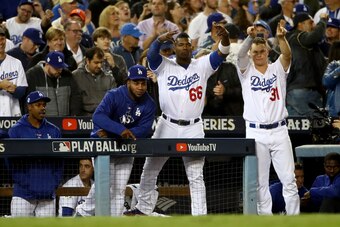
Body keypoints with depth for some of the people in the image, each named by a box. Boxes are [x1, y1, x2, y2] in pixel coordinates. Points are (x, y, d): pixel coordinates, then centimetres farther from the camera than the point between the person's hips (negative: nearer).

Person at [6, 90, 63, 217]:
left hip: (48, 195, 3)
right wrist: (24, 183, -10)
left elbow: (59, 162, 12)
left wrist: (55, 184, 1)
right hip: (23, 195, -3)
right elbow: (11, 162, -2)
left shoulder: (54, 131, 11)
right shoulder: (16, 130, 1)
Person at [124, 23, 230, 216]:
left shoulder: (202, 66, 2)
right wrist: (160, 40, -38)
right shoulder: (164, 66, 1)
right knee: (150, 169, 12)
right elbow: (152, 54, -18)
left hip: (193, 129, -1)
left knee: (196, 176, -2)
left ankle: (199, 216, -1)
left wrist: (225, 38, -32)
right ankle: (143, 208, 28)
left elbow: (222, 54, -10)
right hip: (167, 126, 1)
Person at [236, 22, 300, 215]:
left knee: (289, 179, -3)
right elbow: (241, 55, -12)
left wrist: (281, 38, -33)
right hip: (255, 133, 0)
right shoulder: (247, 71, 7)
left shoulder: (278, 69, 9)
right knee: (260, 181, 2)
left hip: (279, 131, 0)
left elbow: (287, 55, -11)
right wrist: (250, 37, -33)